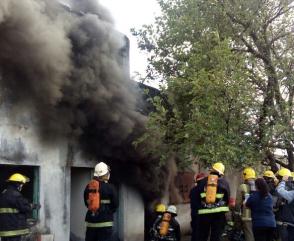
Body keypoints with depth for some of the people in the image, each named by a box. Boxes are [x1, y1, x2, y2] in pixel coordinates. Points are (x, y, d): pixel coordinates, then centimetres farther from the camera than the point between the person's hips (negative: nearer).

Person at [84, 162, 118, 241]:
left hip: (91, 221, 4)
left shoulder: (88, 187, 2)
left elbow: (86, 203, 9)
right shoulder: (110, 188, -10)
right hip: (105, 222, -4)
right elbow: (115, 204, -4)